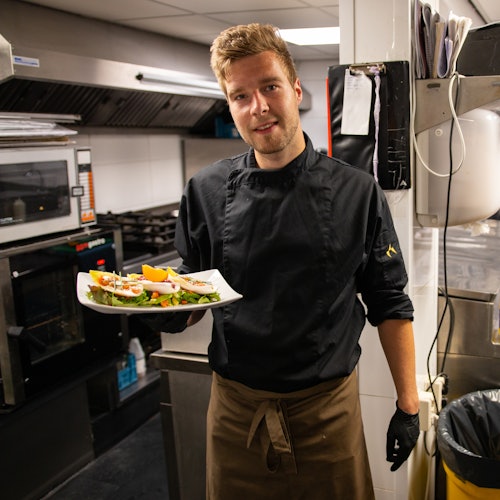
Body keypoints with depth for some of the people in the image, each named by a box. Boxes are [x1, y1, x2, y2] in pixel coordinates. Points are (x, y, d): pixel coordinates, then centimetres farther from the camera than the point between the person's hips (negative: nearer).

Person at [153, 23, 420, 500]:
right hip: (235, 409, 1)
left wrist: (408, 406, -1)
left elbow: (389, 305, -1)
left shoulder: (356, 192, -8)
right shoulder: (206, 192, -5)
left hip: (328, 408, -1)